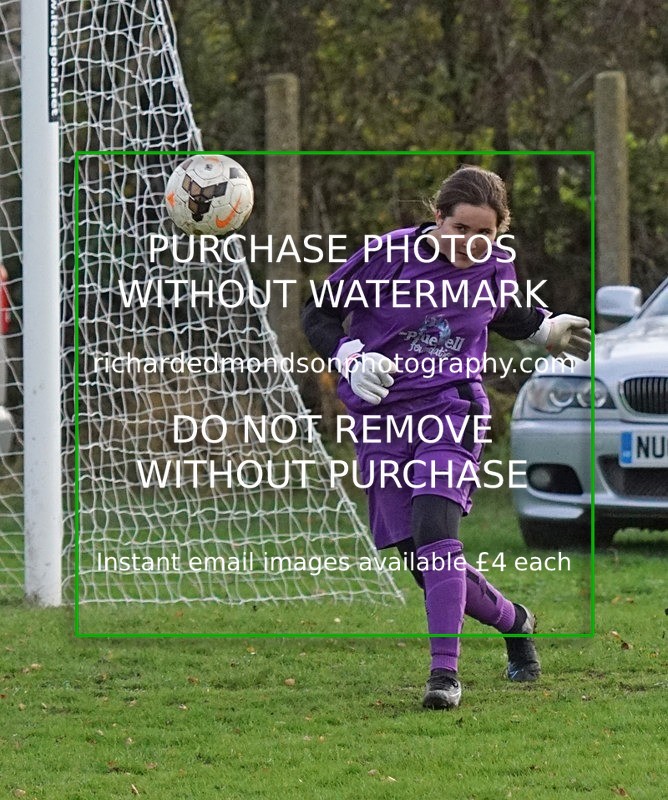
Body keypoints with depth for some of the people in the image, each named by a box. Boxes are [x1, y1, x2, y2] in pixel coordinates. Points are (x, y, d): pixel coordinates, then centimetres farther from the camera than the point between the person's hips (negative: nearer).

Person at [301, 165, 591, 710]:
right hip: (382, 418, 1)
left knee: (434, 531, -25)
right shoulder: (389, 255, -8)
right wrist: (352, 359, -16)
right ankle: (513, 623, 30)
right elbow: (320, 315, -1)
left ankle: (445, 671, -27)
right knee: (421, 560, 3)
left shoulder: (496, 268, 3)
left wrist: (549, 329, 16)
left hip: (451, 412, -1)